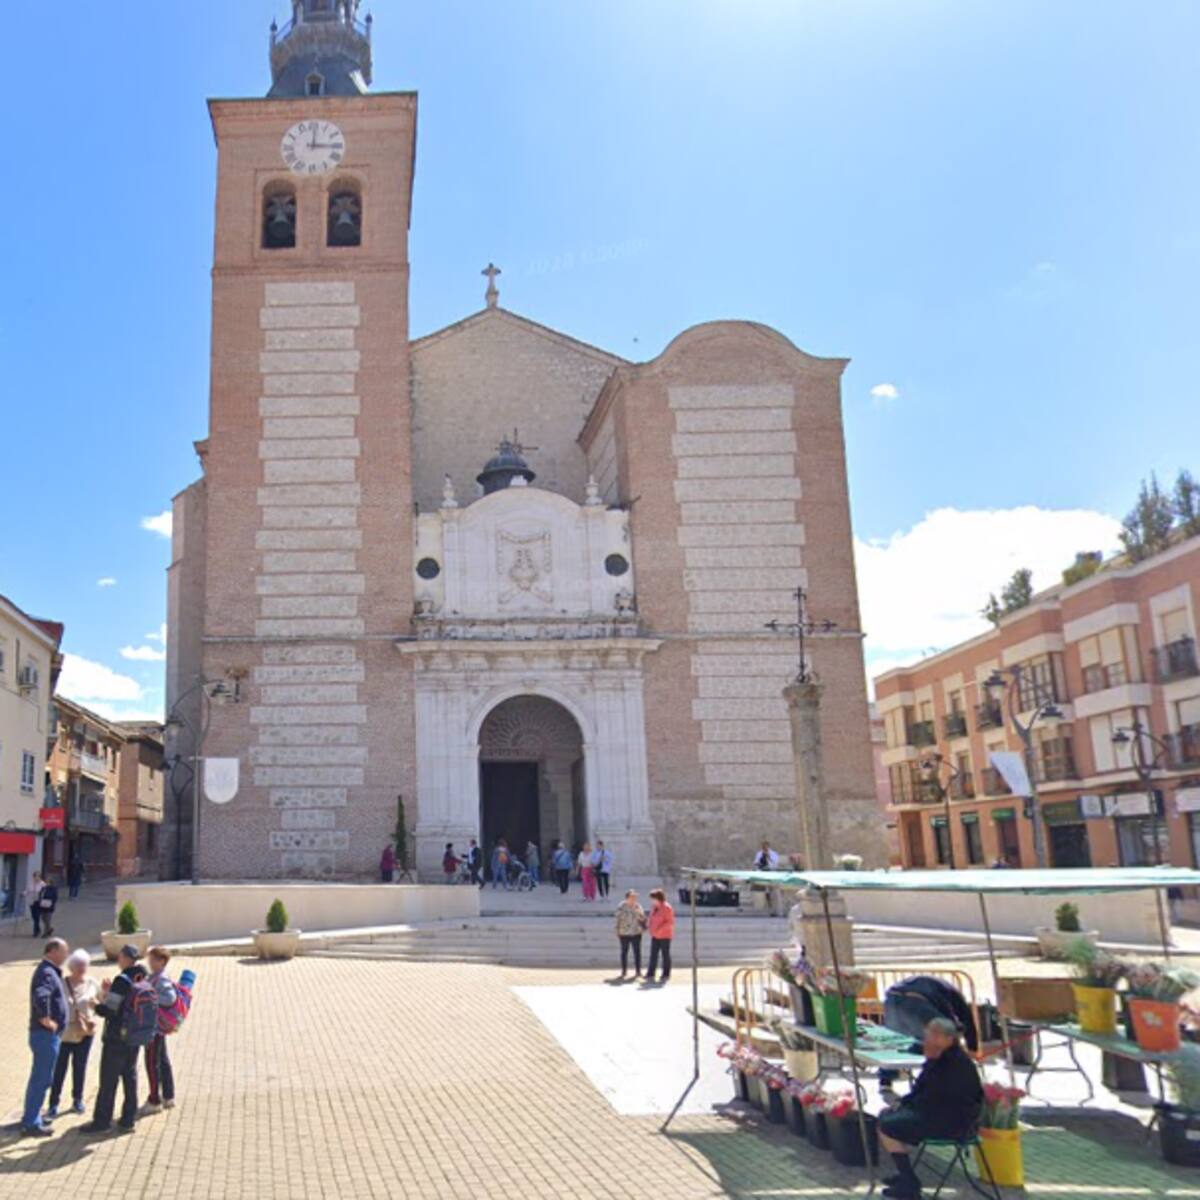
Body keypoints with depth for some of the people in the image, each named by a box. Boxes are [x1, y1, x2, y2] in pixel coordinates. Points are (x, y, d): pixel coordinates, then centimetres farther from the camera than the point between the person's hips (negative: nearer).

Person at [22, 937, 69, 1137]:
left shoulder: (49, 971, 14)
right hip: (46, 1034, -10)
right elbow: (40, 997, -37)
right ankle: (31, 1124, 1)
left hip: (47, 1035, 10)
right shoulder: (47, 973, -19)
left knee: (39, 1077, 19)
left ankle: (31, 1116, 30)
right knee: (42, 1079, -4)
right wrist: (46, 1020, -26)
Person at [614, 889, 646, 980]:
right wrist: (618, 932, 0)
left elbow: (643, 918, 3)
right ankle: (624, 971, 20)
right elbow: (618, 919, 0)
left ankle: (638, 971, 9)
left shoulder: (638, 906, 0)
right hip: (624, 933, -1)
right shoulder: (621, 907, -4)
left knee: (637, 952, 1)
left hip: (636, 933, 1)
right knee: (624, 952, 9)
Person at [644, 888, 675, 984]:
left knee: (665, 955, 2)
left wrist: (660, 928, -23)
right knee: (653, 955, 3)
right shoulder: (653, 907, 9)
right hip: (655, 936, 7)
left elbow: (670, 922, -16)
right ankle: (650, 975, 4)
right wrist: (649, 924, 1)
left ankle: (665, 976, 9)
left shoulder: (667, 907, -13)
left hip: (664, 936, -6)